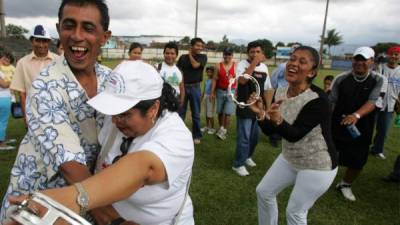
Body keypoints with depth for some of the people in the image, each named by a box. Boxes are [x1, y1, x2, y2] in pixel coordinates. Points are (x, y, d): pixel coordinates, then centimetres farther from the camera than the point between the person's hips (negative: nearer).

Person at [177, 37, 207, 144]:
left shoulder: (203, 57, 2)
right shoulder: (183, 57, 6)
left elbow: (195, 65, -15)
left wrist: (190, 54, 1)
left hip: (195, 87, -1)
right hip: (183, 86, 1)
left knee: (196, 113, 5)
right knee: (180, 112, 7)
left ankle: (196, 135, 17)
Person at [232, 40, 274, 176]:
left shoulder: (264, 67, 7)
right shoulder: (242, 64, -9)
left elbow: (267, 89, 13)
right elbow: (242, 80, -30)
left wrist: (268, 108, 10)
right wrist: (255, 62, -28)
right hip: (245, 108, -6)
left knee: (254, 137, 17)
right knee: (244, 137, -2)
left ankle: (247, 156, 40)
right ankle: (238, 164, 14)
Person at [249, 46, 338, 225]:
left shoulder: (318, 100, -27)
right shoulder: (280, 93, -6)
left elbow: (294, 134, -31)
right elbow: (269, 131, -6)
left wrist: (279, 121, -51)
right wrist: (261, 114, -25)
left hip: (317, 166, -7)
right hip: (289, 158, 7)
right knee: (264, 191, 15)